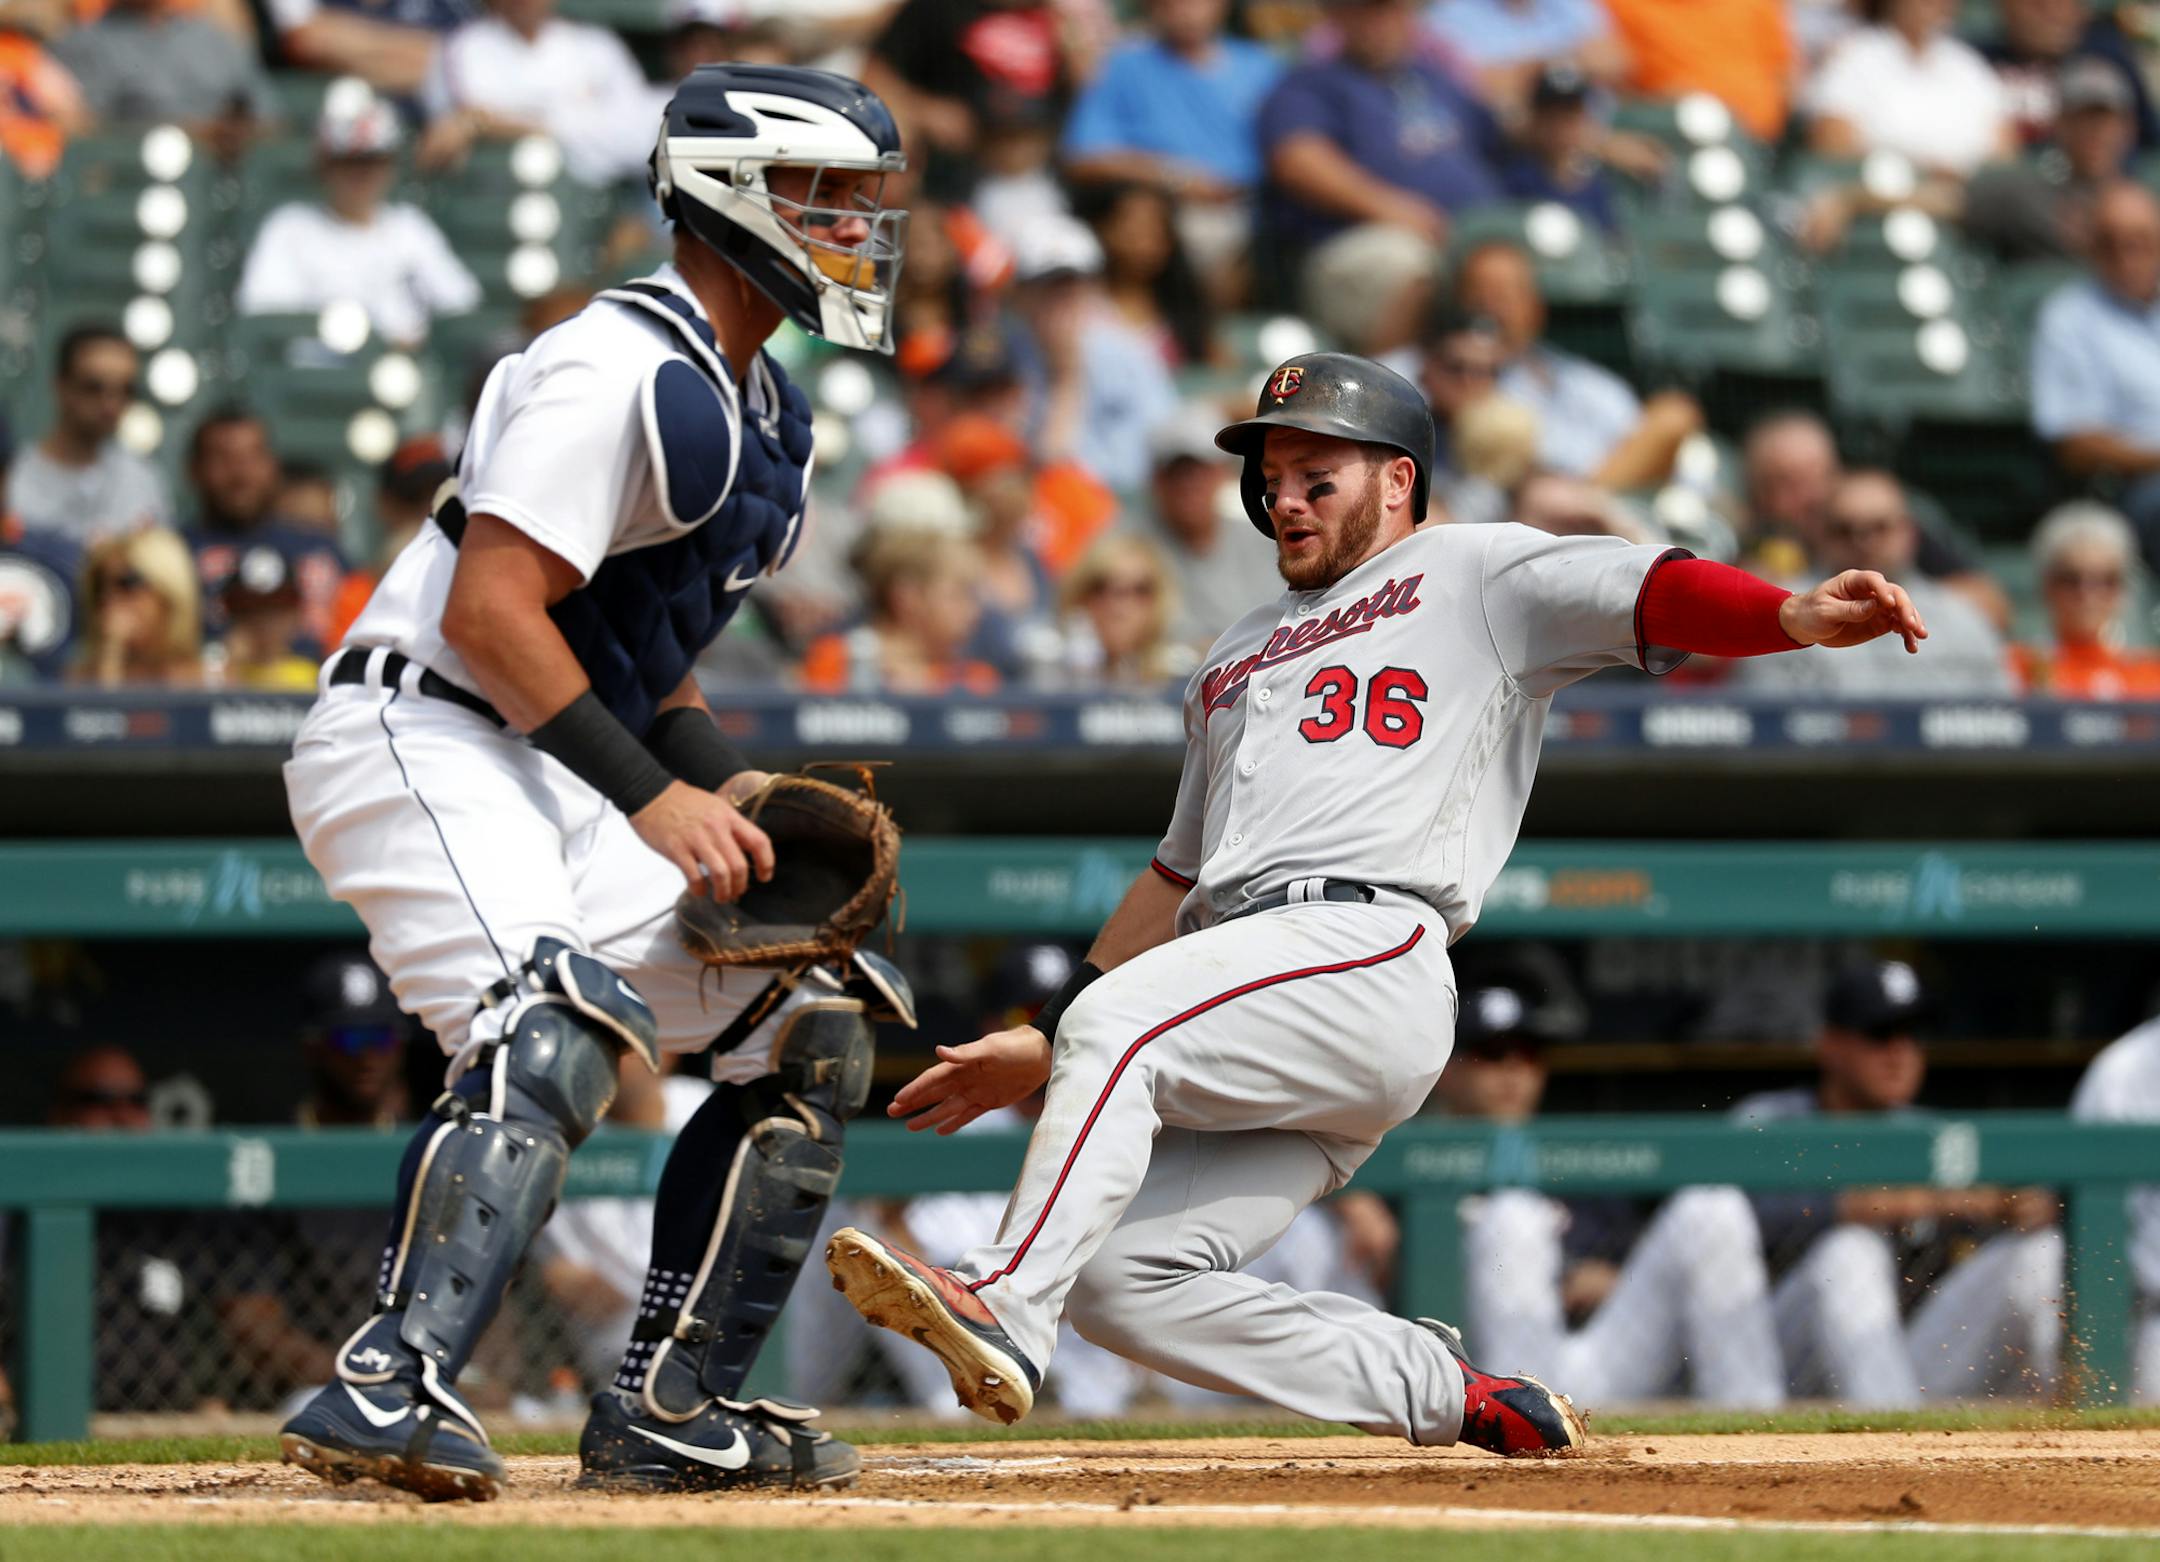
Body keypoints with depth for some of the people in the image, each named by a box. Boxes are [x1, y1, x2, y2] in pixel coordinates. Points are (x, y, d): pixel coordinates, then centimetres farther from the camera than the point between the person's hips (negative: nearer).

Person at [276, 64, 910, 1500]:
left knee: (809, 1025, 10)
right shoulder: (621, 370, -16)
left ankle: (668, 1415, 10)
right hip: (418, 740, -10)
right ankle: (391, 1391, -43)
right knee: (569, 1021, -32)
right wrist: (655, 798, -21)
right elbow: (492, 608, -22)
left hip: (559, 780, 10)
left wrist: (733, 786, 5)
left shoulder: (767, 411, 16)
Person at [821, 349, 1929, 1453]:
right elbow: (1180, 876, 36)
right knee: (1115, 1277, -10)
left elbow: (1650, 594, -4)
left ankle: (1004, 1306, -43)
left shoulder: (1474, 575, 13)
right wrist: (1038, 1046, 29)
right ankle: (1449, 1395, -4)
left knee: (1116, 1024, -32)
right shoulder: (1235, 661, 35)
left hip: (1370, 953, -8)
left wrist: (1795, 618, -25)